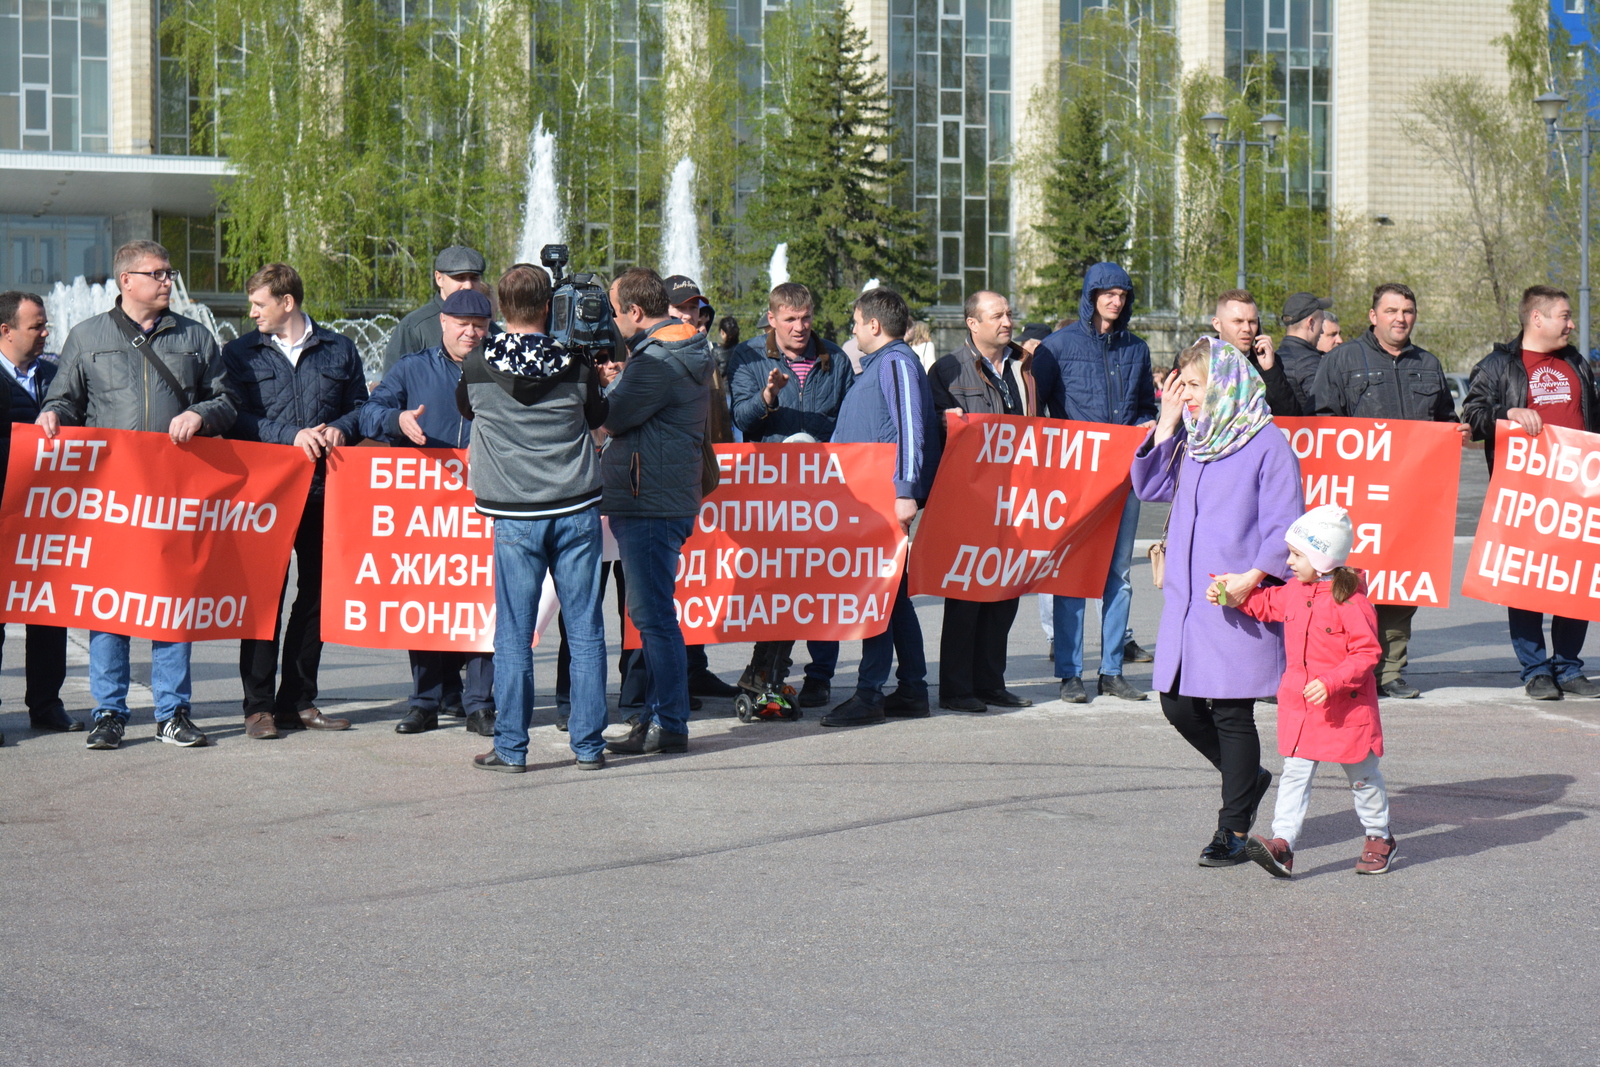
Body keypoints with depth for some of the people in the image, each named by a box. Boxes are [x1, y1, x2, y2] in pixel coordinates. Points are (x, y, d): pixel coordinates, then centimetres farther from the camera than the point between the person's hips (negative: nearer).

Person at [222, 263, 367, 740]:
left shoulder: (339, 350, 12)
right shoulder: (239, 354, 8)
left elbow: (360, 405, 14)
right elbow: (237, 417, -2)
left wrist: (340, 429, -8)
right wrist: (293, 435, -15)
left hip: (323, 488, 2)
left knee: (317, 593, 6)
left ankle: (298, 700, 15)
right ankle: (259, 705, 2)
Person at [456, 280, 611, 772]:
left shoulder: (477, 366, -4)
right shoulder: (574, 364, -2)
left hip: (516, 517, -1)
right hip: (576, 510, 1)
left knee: (513, 635, 4)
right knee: (585, 629, 5)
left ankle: (511, 747, 6)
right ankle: (588, 744, 8)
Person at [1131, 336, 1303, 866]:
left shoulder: (1266, 444, -8)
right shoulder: (1190, 441, 12)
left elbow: (1285, 526, -11)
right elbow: (1150, 486, 15)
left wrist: (1253, 576, -24)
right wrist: (1166, 424, 6)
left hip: (1238, 603, -7)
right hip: (1187, 599, 7)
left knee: (1231, 712, -1)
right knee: (1179, 705, 8)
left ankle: (1234, 830, 9)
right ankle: (1248, 778, 32)